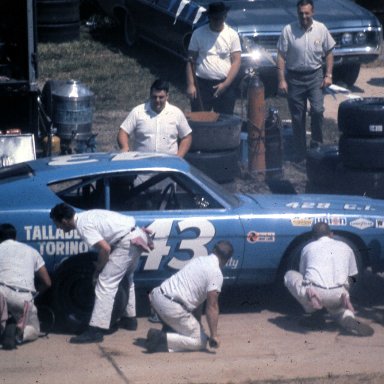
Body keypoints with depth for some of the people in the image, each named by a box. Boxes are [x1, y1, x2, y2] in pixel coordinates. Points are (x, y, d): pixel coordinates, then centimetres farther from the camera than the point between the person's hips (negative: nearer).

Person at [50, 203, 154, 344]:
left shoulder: (83, 225, -12)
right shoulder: (85, 216, 17)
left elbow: (105, 248, -19)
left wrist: (98, 268, -4)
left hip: (128, 242, -10)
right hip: (137, 236, 10)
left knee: (106, 283, -11)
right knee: (126, 279, 27)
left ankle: (95, 330, -14)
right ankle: (129, 319, 36)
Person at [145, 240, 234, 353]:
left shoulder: (197, 259, 19)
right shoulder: (216, 274, -7)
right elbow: (212, 306, -13)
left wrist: (197, 323, 35)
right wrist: (214, 335, -11)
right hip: (171, 307, -9)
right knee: (200, 341, 3)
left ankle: (168, 329, 23)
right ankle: (161, 339, -13)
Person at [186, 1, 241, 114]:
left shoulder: (232, 35, 0)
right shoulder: (198, 33, 1)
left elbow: (236, 61, -3)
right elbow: (191, 60, 3)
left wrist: (226, 84, -13)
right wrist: (190, 85, -6)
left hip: (224, 85, 0)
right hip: (201, 84, 0)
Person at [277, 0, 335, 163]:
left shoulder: (321, 29, -2)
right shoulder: (288, 30, -8)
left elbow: (328, 53, 7)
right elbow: (281, 56, -5)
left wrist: (328, 75, -1)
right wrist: (282, 80, -10)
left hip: (315, 76, 0)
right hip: (294, 77, 0)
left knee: (317, 110, -17)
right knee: (297, 118, 5)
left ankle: (316, 144, 2)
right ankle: (300, 154, 14)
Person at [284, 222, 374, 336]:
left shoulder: (308, 248, 21)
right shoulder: (345, 247, 24)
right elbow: (351, 277, 32)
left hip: (313, 294, -2)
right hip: (337, 296, 2)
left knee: (290, 276, 24)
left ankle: (314, 312, 12)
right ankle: (348, 318, 0)